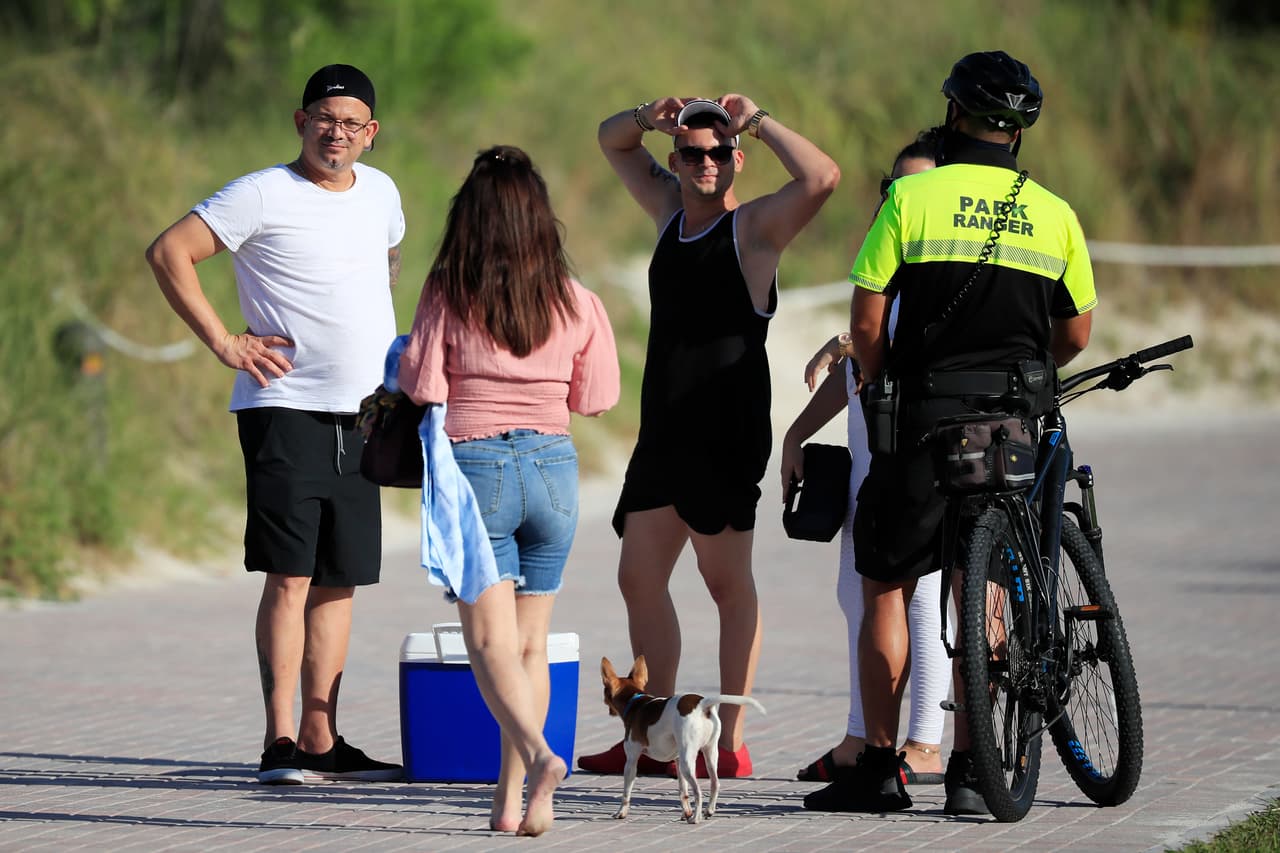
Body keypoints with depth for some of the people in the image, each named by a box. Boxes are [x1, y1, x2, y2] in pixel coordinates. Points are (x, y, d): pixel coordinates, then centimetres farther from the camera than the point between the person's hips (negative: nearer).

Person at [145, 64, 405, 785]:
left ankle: (322, 740, 11)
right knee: (291, 576, -11)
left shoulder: (380, 193, 12)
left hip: (360, 417, 6)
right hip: (287, 409, -6)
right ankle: (281, 743, -11)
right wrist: (225, 343, -12)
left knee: (340, 580, 7)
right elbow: (169, 253, -11)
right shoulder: (264, 196, -8)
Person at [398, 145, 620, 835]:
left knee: (491, 641, -4)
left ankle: (538, 754, -29)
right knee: (531, 643, 11)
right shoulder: (575, 302, 0)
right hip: (552, 467, 3)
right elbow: (593, 397, 4)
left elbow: (422, 387, -9)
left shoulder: (448, 295, -7)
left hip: (472, 465, -3)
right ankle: (512, 797, 10)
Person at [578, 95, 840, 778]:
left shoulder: (753, 227, -5)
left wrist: (756, 121, -15)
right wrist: (649, 117, 5)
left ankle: (730, 742, -6)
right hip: (663, 428, 8)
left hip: (726, 432, -8)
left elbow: (822, 178, -23)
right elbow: (612, 141, 26)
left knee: (727, 580, -6)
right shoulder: (670, 211, 14)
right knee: (639, 578, 9)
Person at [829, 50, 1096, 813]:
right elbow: (1077, 334, 11)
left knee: (887, 587, 8)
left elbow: (867, 323, -7)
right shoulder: (1054, 214, 4)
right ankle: (969, 770, 4)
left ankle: (881, 767, 6)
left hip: (924, 415, -3)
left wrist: (880, 384, 12)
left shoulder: (913, 196, -5)